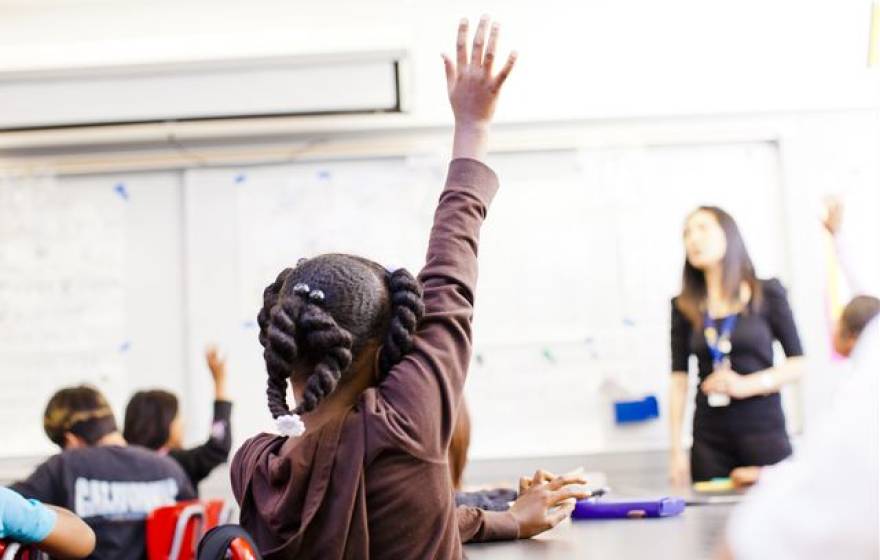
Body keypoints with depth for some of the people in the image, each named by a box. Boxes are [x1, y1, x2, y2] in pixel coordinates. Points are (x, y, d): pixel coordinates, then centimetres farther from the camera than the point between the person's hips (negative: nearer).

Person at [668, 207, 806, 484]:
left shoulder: (767, 294, 2)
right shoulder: (684, 306, 6)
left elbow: (799, 364, 1)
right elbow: (679, 379, 4)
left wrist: (746, 385, -14)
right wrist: (676, 449, -2)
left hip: (764, 430, -1)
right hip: (709, 437, 1)